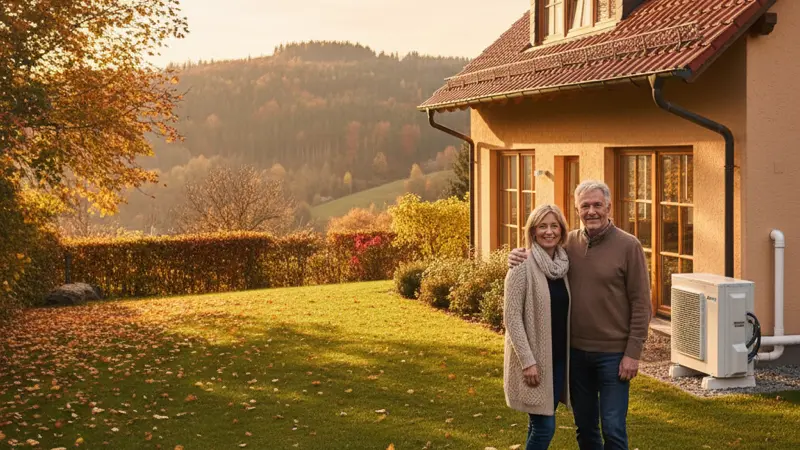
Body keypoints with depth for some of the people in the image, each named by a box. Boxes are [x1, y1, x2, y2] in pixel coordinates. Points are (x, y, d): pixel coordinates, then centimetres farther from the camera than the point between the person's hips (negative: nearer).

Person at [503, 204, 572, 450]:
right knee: (544, 426, -4)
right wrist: (528, 361, -19)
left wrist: (570, 352, 11)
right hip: (533, 358, -6)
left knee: (540, 424, 13)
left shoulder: (563, 265, 6)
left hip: (559, 356, 6)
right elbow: (511, 317, -15)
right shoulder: (523, 266, -13)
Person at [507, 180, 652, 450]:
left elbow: (641, 304, -9)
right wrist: (519, 257, -9)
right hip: (576, 351, 4)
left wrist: (633, 353, -12)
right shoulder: (569, 243, 4)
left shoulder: (628, 246, -8)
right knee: (584, 427, 15)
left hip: (613, 353, -4)